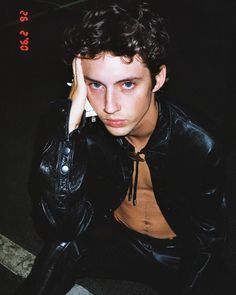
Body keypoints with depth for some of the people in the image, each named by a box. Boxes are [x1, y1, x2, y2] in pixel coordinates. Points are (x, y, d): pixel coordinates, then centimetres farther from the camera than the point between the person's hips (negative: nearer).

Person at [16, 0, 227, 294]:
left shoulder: (200, 148, -24)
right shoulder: (85, 130, -22)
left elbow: (207, 238, -9)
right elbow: (59, 228, -32)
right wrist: (71, 120, -39)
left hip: (176, 255, 2)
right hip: (113, 238, -1)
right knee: (62, 247, -28)